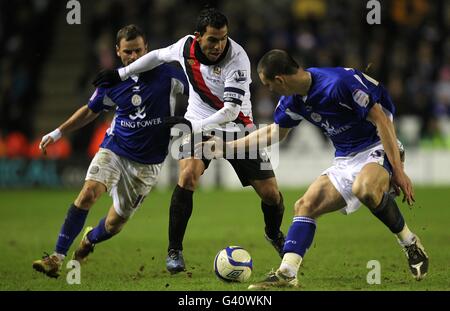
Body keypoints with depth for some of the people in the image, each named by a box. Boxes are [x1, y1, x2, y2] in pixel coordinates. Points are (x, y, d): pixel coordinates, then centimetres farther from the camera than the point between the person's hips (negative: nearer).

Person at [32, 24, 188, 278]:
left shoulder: (168, 75, -11)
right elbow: (90, 111, 16)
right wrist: (58, 133, 16)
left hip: (147, 162, -1)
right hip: (114, 149, 1)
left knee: (115, 223, 4)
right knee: (89, 193, -25)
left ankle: (90, 239, 41)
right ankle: (58, 257, -21)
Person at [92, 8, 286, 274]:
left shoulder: (237, 58, -25)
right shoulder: (186, 46, -12)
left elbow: (231, 111, -30)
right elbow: (159, 56, 13)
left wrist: (194, 126, -40)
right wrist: (121, 73, 16)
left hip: (236, 126, -1)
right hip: (197, 124, 2)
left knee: (270, 192, -4)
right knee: (188, 175, -26)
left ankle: (274, 234, 33)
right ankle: (175, 251, -14)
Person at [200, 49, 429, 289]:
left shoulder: (339, 83, -24)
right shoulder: (293, 100, 2)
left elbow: (381, 119, -21)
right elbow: (275, 132, 22)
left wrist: (398, 170, -23)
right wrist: (228, 148, 22)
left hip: (378, 148, -8)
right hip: (345, 159, 8)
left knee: (365, 188, -38)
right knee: (305, 205, -3)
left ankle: (411, 245, -18)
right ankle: (287, 274, -5)